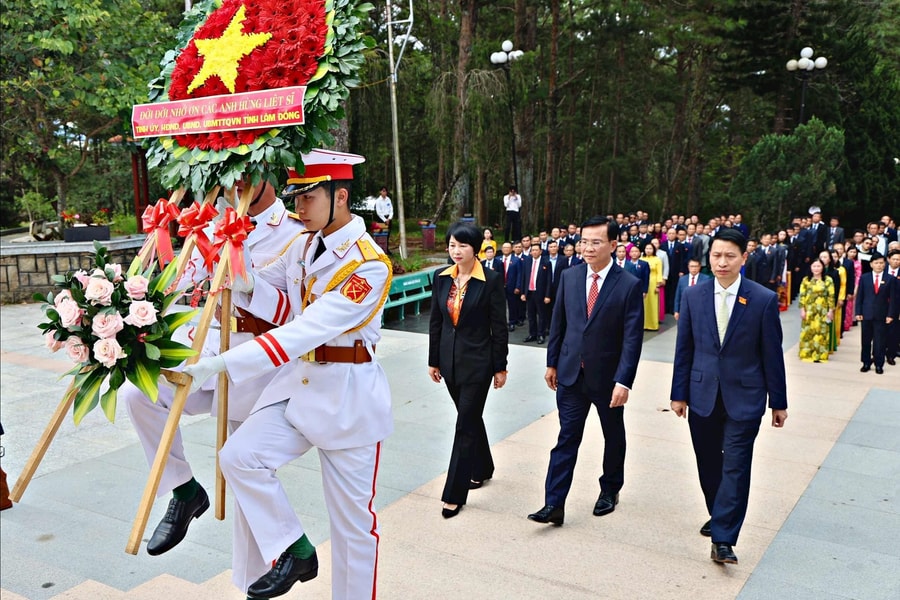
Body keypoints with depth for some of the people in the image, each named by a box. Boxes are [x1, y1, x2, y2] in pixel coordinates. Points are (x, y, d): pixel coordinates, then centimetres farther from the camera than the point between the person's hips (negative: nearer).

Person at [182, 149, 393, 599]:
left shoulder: (370, 265, -23)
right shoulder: (303, 244, 4)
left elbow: (305, 331, -31)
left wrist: (225, 364, -34)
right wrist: (246, 284, -11)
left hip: (349, 395, -6)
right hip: (297, 381, 7)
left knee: (351, 517, 6)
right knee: (239, 456, -9)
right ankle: (293, 552, 9)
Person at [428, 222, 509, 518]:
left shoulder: (491, 280, -11)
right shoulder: (442, 278, 3)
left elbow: (499, 327, -8)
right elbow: (435, 322, 8)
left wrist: (500, 367, -7)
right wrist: (433, 360, 9)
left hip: (477, 361, -5)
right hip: (450, 360, 5)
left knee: (466, 423, -2)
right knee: (470, 417, 19)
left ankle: (454, 494, 5)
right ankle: (482, 468, 40)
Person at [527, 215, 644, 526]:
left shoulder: (629, 285, -13)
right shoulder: (569, 276, -1)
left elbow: (632, 338, -15)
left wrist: (623, 381, -20)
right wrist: (552, 363, 9)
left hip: (607, 377, -2)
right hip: (571, 373, 2)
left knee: (613, 437, 17)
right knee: (566, 439, 2)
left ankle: (610, 489, 38)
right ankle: (554, 504, 4)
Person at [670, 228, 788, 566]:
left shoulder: (764, 300, -7)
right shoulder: (693, 296, 0)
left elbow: (772, 354, -3)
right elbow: (684, 348, 4)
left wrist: (778, 402, 0)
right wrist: (679, 393, 3)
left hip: (744, 397, -3)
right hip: (702, 395, 3)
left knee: (735, 467, -4)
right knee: (708, 464, 15)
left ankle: (723, 540, 1)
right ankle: (720, 517, 36)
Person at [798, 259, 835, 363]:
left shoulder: (828, 280, 0)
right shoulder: (806, 280, 3)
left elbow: (831, 296, -1)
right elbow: (802, 296, 1)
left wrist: (831, 310, -5)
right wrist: (802, 309, -4)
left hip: (822, 311, -1)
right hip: (808, 311, 1)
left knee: (821, 332, 3)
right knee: (808, 332, 4)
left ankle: (819, 355, 8)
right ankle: (806, 354, 11)